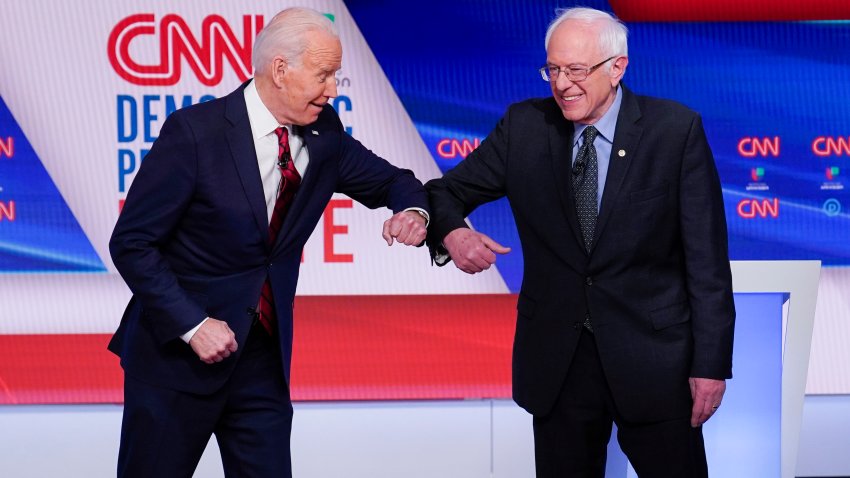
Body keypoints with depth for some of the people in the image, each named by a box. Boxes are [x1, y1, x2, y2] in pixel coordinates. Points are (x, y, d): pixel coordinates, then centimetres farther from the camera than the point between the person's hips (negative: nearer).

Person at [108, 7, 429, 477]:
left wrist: (413, 211, -9)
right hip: (176, 350, -5)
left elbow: (390, 181, 15)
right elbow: (131, 244, -13)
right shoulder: (195, 131, -16)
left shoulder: (324, 134, 0)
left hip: (264, 353, 5)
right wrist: (193, 325, -20)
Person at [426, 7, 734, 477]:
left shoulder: (676, 130, -7)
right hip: (555, 360, 2)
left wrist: (711, 364, -10)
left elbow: (706, 257, -7)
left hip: (653, 357, -2)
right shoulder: (524, 126, 0)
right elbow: (446, 192, 5)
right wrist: (452, 233, -19)